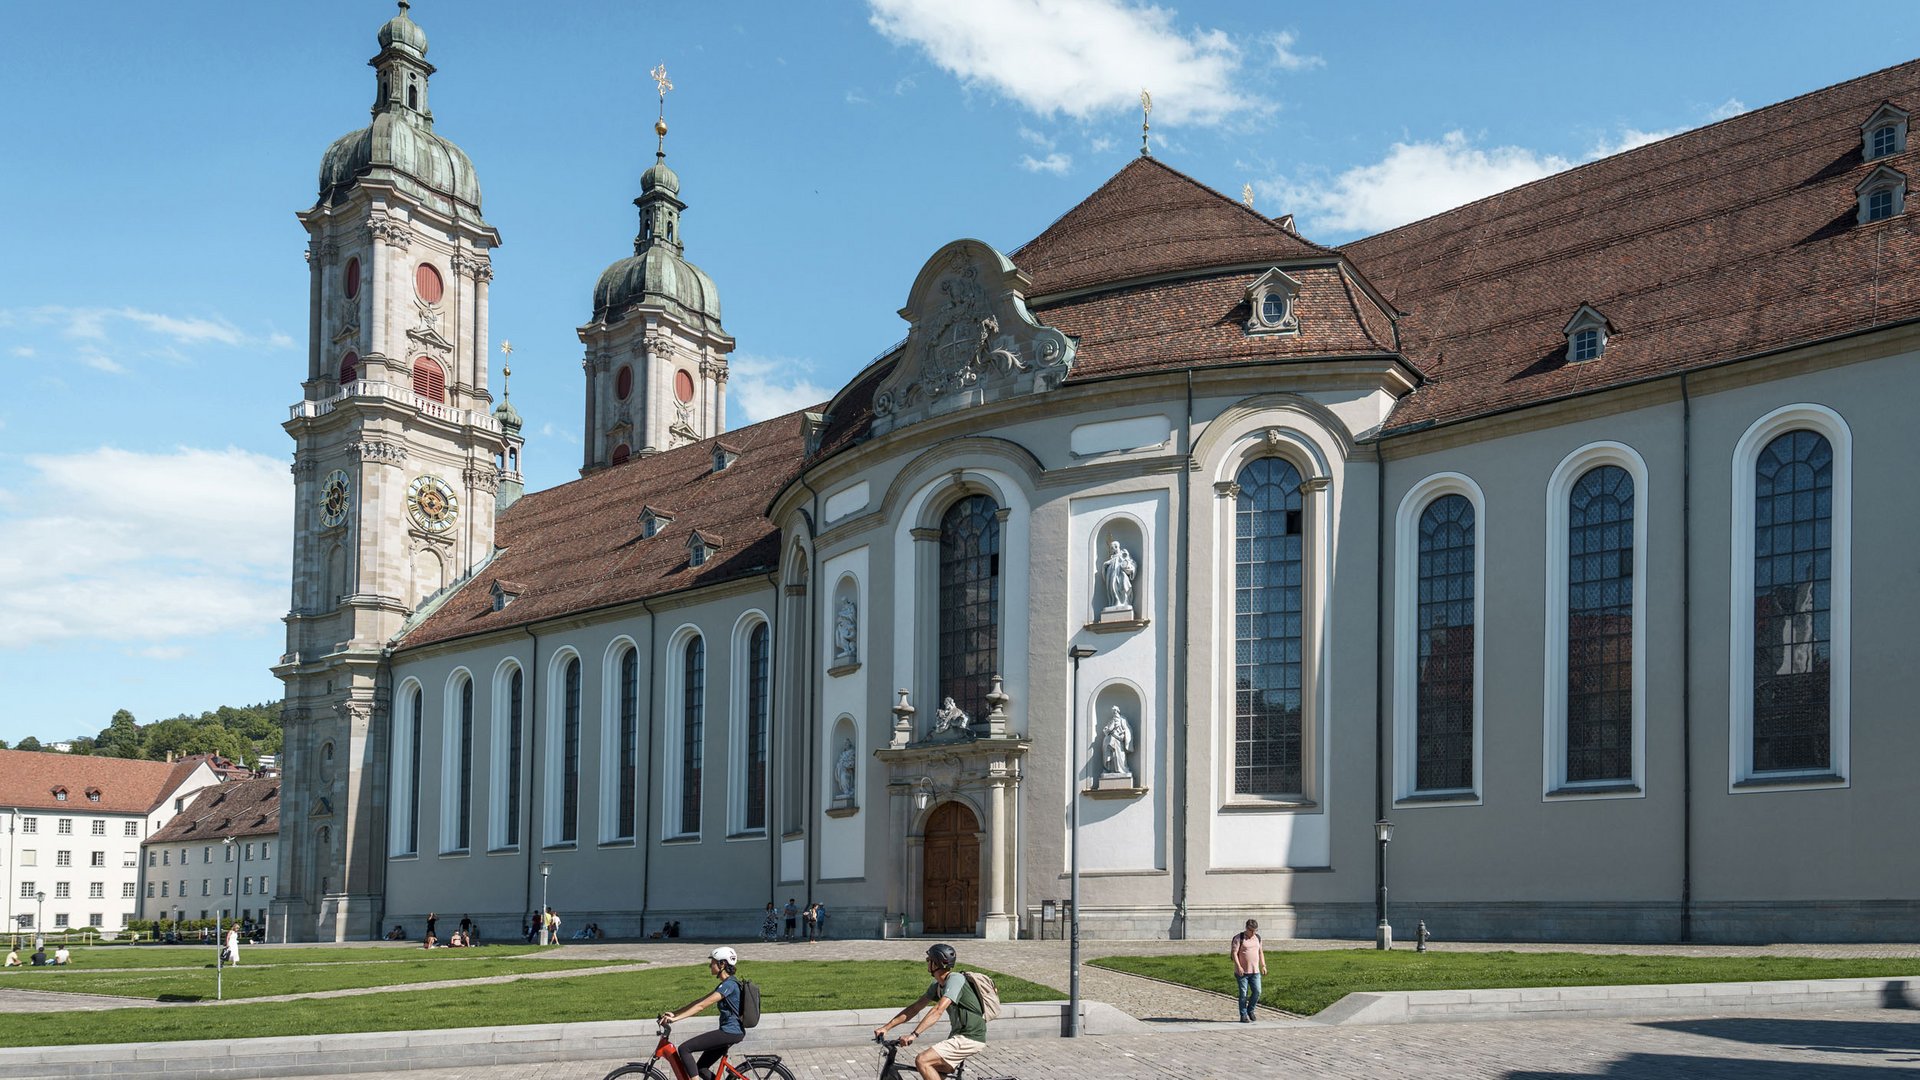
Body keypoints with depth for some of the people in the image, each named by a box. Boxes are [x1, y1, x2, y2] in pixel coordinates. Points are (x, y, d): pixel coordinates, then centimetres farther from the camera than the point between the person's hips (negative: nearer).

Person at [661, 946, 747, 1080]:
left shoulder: (729, 985, -16)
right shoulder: (726, 984, 15)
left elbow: (701, 1006, -21)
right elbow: (699, 1002, 16)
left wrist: (675, 1018, -23)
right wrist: (673, 1013, 9)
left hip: (729, 1032, -10)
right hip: (732, 1032, 10)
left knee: (684, 1049, -12)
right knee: (701, 1068, 12)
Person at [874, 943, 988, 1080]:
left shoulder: (955, 979, -18)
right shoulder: (938, 985, 11)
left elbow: (938, 1010, -29)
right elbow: (915, 1008, 13)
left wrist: (913, 1034, -36)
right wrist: (886, 1027, 7)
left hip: (970, 1039, -10)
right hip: (959, 1035, 10)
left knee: (922, 1061, -18)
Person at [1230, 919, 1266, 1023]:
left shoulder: (1257, 937, 11)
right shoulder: (1239, 938, -7)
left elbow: (1260, 952, 20)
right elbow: (1234, 953, -13)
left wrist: (1263, 966, 13)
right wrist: (1238, 967, -22)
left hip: (1255, 971, 5)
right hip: (1242, 971, -5)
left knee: (1257, 991, -2)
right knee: (1243, 994, -2)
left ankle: (1250, 1010, 19)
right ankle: (1243, 1016, 7)